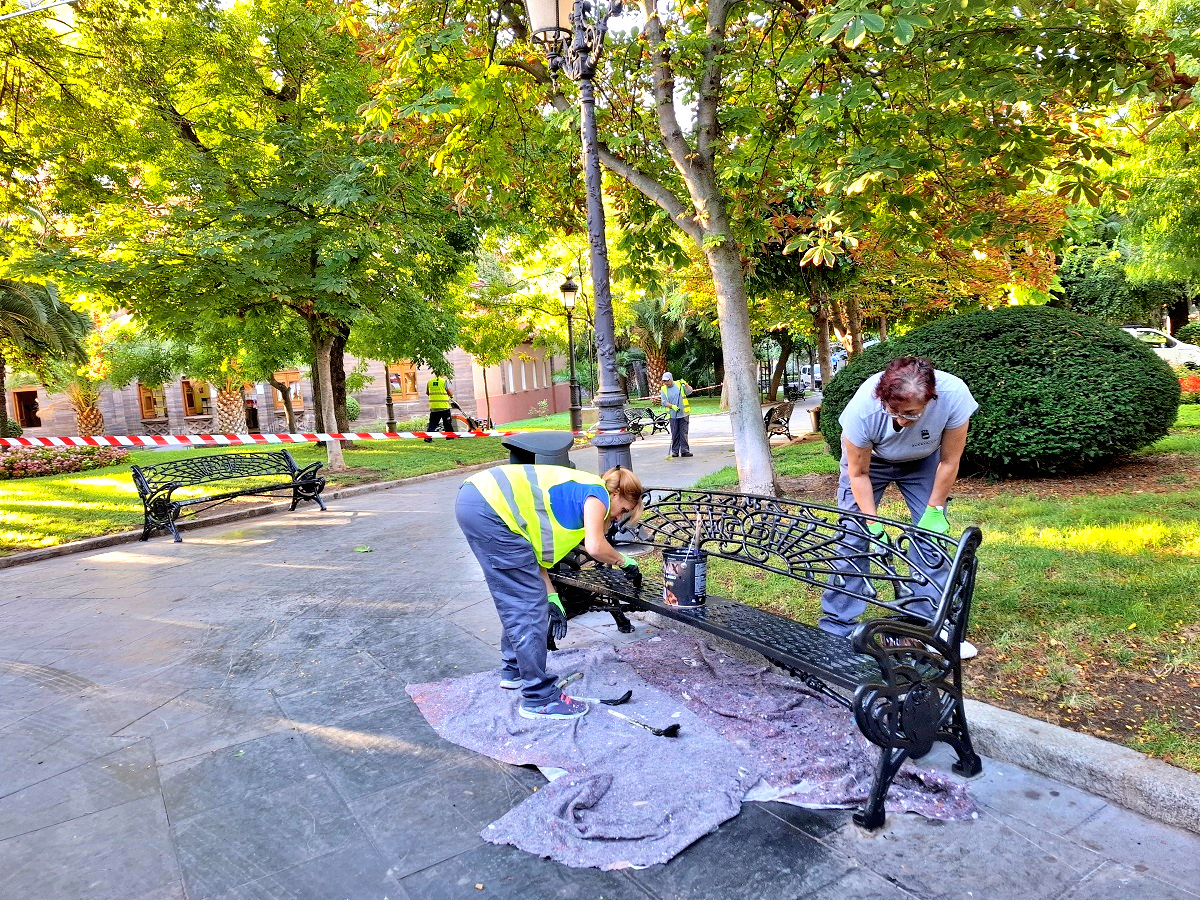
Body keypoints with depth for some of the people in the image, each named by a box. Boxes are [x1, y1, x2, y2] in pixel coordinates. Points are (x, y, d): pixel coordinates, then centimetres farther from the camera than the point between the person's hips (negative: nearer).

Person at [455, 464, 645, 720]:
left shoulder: (574, 492, 27)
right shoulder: (597, 492, 3)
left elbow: (533, 549, 23)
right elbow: (595, 547, -12)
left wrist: (551, 598, 19)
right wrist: (623, 561, 8)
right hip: (490, 509, -10)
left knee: (516, 598, 23)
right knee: (529, 604, -4)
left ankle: (514, 670, 38)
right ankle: (539, 698, 3)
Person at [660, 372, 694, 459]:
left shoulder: (679, 384, 2)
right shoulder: (663, 389, 4)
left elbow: (689, 392, -2)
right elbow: (664, 402, -2)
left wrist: (686, 384, -19)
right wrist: (673, 406, -17)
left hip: (683, 414, -1)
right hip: (672, 415, 1)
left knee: (684, 433, 0)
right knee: (675, 434, 3)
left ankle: (684, 450, 4)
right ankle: (675, 451, 11)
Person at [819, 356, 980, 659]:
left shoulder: (954, 396, -38)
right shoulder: (862, 408, -40)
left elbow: (949, 461, -21)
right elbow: (859, 474, -23)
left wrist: (934, 511, -16)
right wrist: (873, 524, -24)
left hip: (922, 461, 2)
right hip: (868, 459, -1)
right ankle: (836, 629, 2)